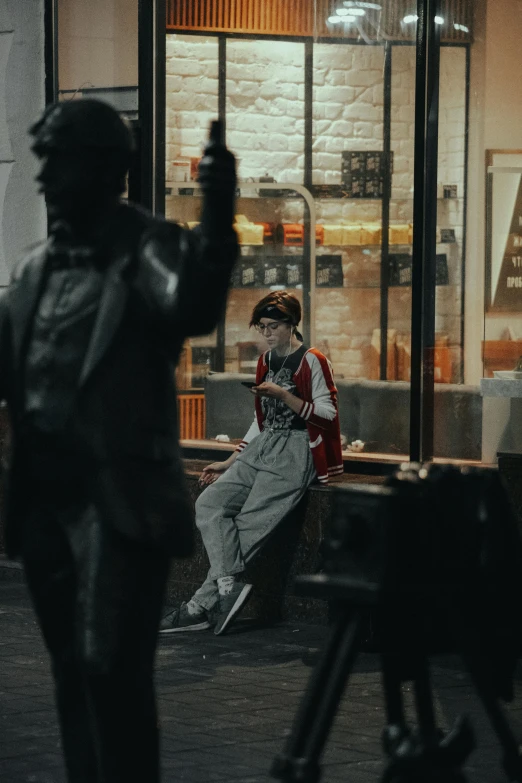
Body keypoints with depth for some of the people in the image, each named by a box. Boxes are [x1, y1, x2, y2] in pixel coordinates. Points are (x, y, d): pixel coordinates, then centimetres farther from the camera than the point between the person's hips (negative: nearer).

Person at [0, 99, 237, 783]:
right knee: (73, 675, 13)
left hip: (116, 498, -7)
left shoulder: (145, 249, -6)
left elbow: (193, 311, -26)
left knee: (111, 671, -12)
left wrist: (218, 222, -40)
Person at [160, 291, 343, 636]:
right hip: (261, 449, 8)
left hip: (295, 452, -8)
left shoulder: (313, 362, -4)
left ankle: (202, 606, -16)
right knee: (209, 503, -15)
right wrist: (230, 463, 20)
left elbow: (326, 415, -10)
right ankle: (230, 587, -26)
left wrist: (282, 394, -18)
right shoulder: (266, 361, 19)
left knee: (250, 523, -18)